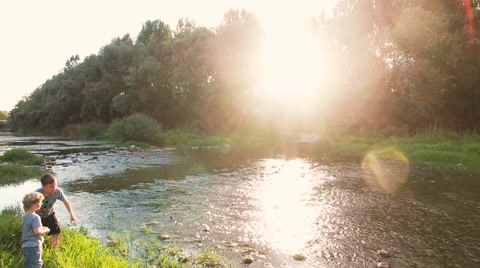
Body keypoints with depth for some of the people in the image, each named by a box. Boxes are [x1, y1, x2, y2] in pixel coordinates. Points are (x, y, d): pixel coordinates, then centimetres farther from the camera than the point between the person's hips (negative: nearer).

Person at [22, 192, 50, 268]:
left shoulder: (25, 216, 11)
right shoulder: (35, 217, -18)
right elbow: (36, 231, -24)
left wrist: (41, 228, 13)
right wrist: (45, 231, -7)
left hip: (25, 246, 9)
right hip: (34, 246, -9)